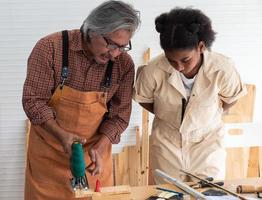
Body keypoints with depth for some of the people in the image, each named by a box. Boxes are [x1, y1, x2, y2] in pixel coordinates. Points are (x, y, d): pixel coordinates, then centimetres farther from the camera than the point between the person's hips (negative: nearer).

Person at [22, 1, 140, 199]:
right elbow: (33, 100, -14)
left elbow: (119, 115, -4)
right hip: (48, 150, -1)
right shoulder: (50, 48, -18)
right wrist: (61, 134, -24)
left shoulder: (124, 64, -11)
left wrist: (99, 147, -17)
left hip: (95, 150, 2)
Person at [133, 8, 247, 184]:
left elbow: (231, 98, -3)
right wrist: (169, 115, -4)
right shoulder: (154, 71, -26)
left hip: (207, 141, 0)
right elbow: (144, 99, -3)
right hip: (167, 141, 1)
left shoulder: (222, 69, -26)